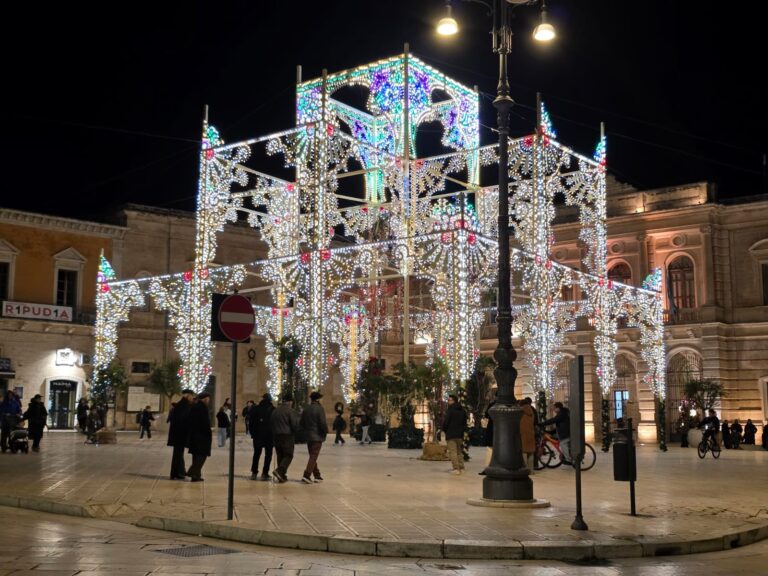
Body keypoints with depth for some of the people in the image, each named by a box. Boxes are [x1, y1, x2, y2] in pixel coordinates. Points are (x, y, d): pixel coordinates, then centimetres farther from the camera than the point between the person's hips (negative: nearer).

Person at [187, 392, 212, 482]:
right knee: (202, 455, -3)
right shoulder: (203, 407, -14)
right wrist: (209, 434, -8)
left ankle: (195, 475, 15)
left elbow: (191, 421, 15)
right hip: (202, 435, -9)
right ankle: (194, 473, -10)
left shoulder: (194, 406, 12)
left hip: (194, 434, 9)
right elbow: (205, 423, -17)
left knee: (196, 455, 13)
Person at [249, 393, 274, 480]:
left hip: (258, 435, 2)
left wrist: (252, 433, 8)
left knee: (256, 454, 14)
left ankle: (254, 473, 12)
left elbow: (251, 423, 1)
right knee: (268, 454, 5)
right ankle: (265, 473, -1)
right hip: (270, 435, -2)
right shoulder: (273, 410, -5)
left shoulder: (255, 409, 0)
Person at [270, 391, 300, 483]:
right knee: (288, 455, -1)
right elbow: (295, 424, -12)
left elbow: (271, 423, 13)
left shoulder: (275, 410, 9)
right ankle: (279, 471, -20)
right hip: (287, 436, -6)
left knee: (280, 455, 12)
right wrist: (295, 432, 7)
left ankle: (282, 476, 12)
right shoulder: (290, 411, -11)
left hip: (276, 436, 6)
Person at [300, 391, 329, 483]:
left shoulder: (306, 409, 8)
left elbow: (302, 423, 13)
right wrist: (325, 432, 0)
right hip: (317, 436, -7)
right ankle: (306, 475, -15)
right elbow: (323, 423, -16)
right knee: (314, 456, -6)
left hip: (308, 436, 7)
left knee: (312, 456, 14)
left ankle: (317, 475, 19)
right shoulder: (319, 409, -12)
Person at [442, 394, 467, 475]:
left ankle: (456, 468, -15)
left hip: (451, 435, -7)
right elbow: (465, 423, 16)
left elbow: (445, 422, -12)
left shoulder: (450, 410, -12)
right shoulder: (462, 411, 11)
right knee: (460, 451, 16)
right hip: (460, 435, 7)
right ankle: (461, 468, 17)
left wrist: (444, 430, 6)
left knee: (453, 452, -7)